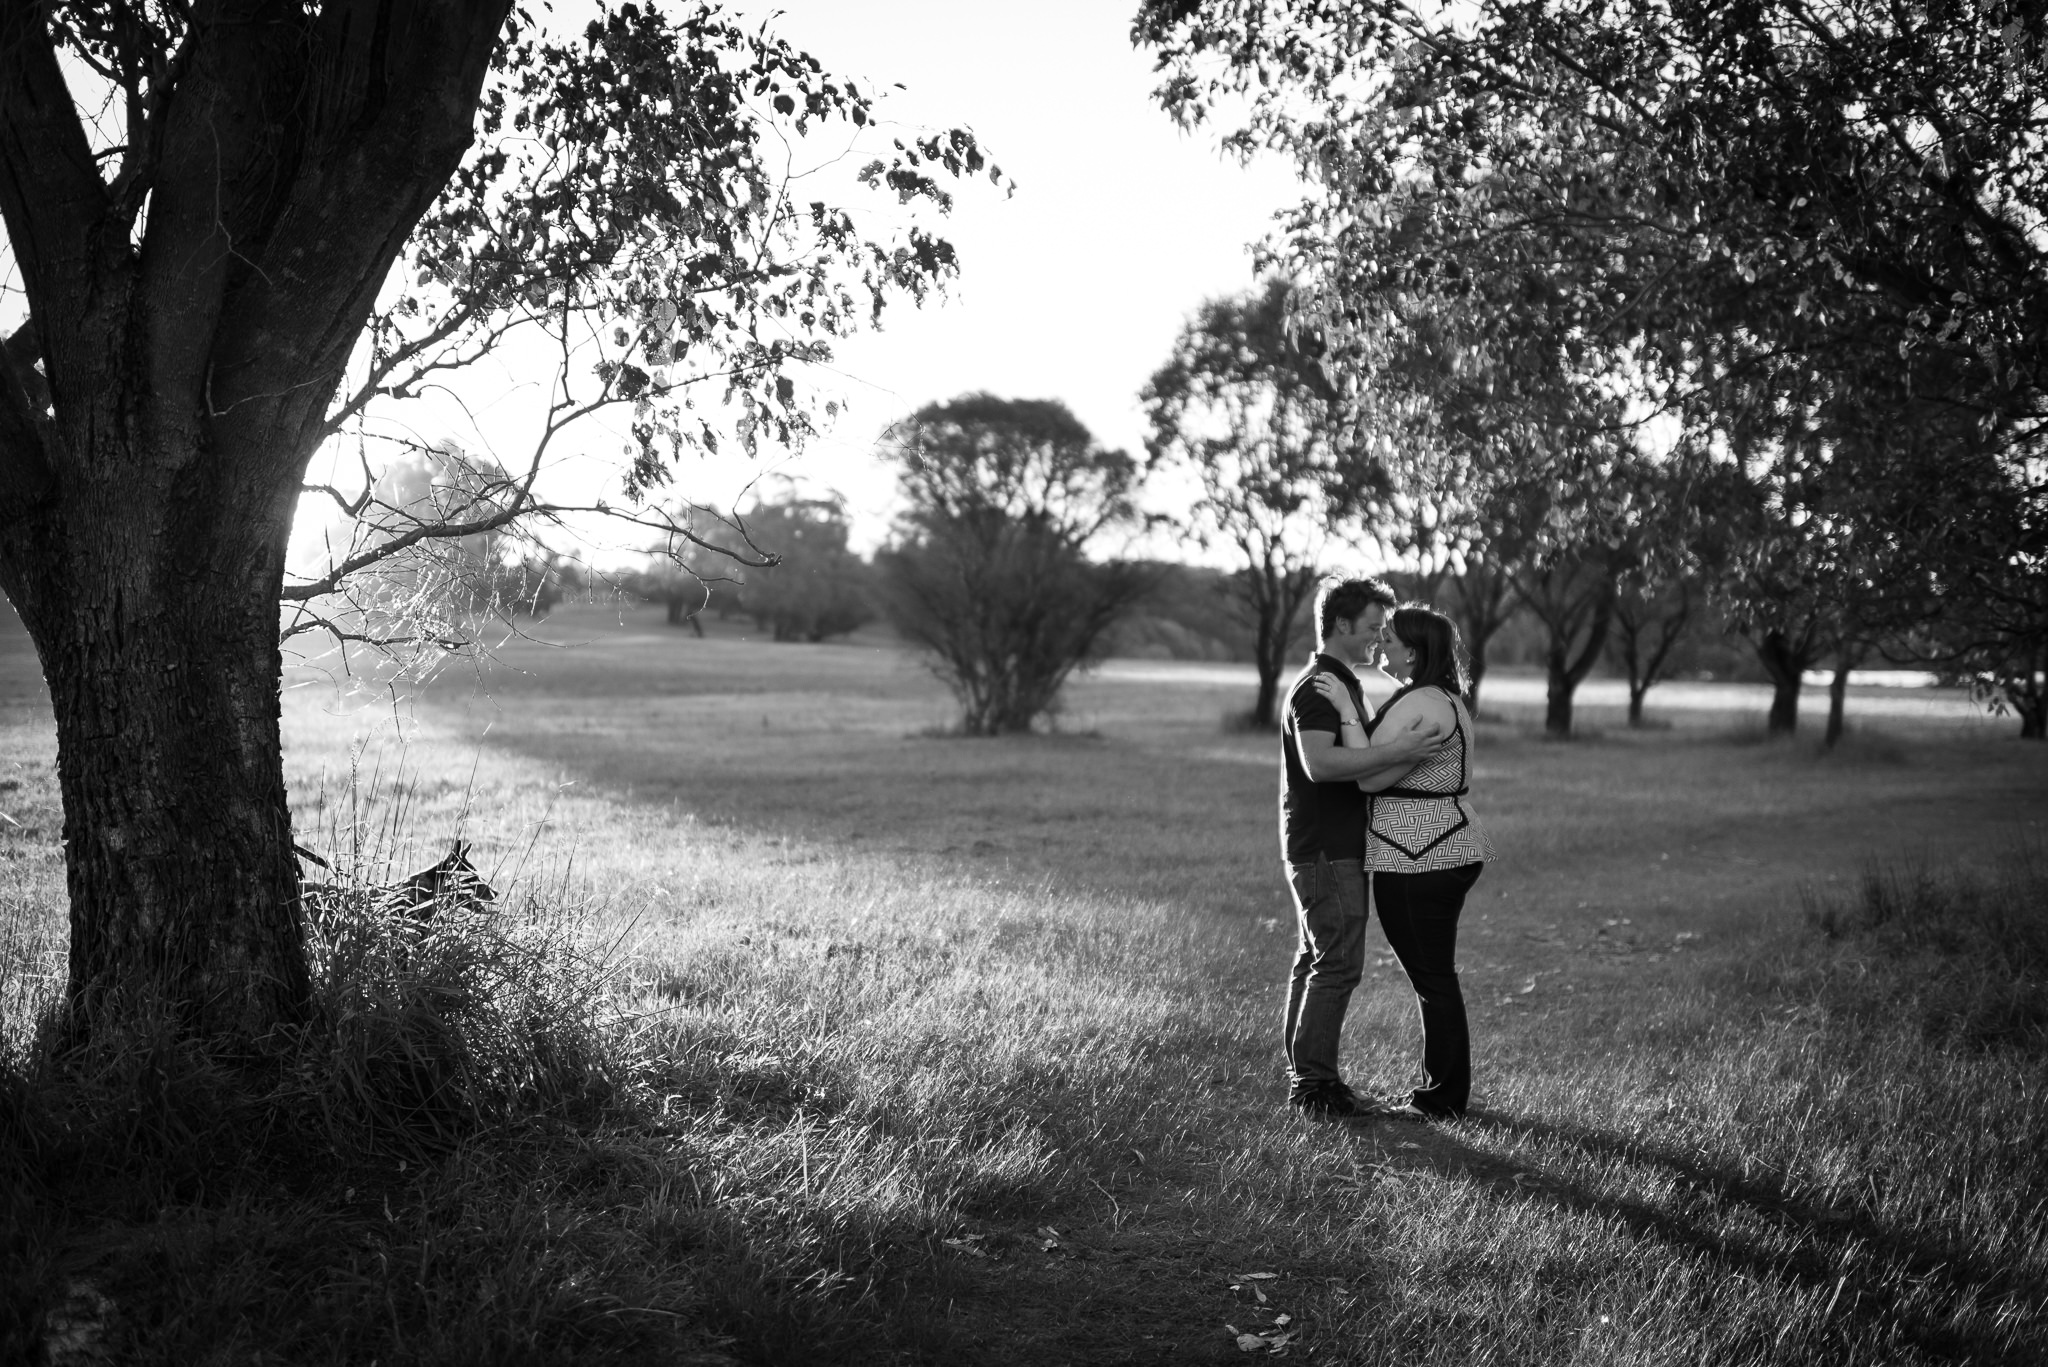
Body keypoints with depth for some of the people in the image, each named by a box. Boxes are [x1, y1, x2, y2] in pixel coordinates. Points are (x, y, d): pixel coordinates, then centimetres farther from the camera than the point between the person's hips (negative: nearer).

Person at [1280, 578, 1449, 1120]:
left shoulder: (1344, 685, 19)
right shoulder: (1316, 689, -15)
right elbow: (1320, 764, -29)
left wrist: (1404, 748, 15)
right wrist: (1398, 752, -29)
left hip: (1337, 847, 10)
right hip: (1325, 850, -10)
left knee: (1315, 962, 11)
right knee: (1338, 964, -9)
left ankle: (1305, 1077, 17)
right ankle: (1313, 1083, -5)